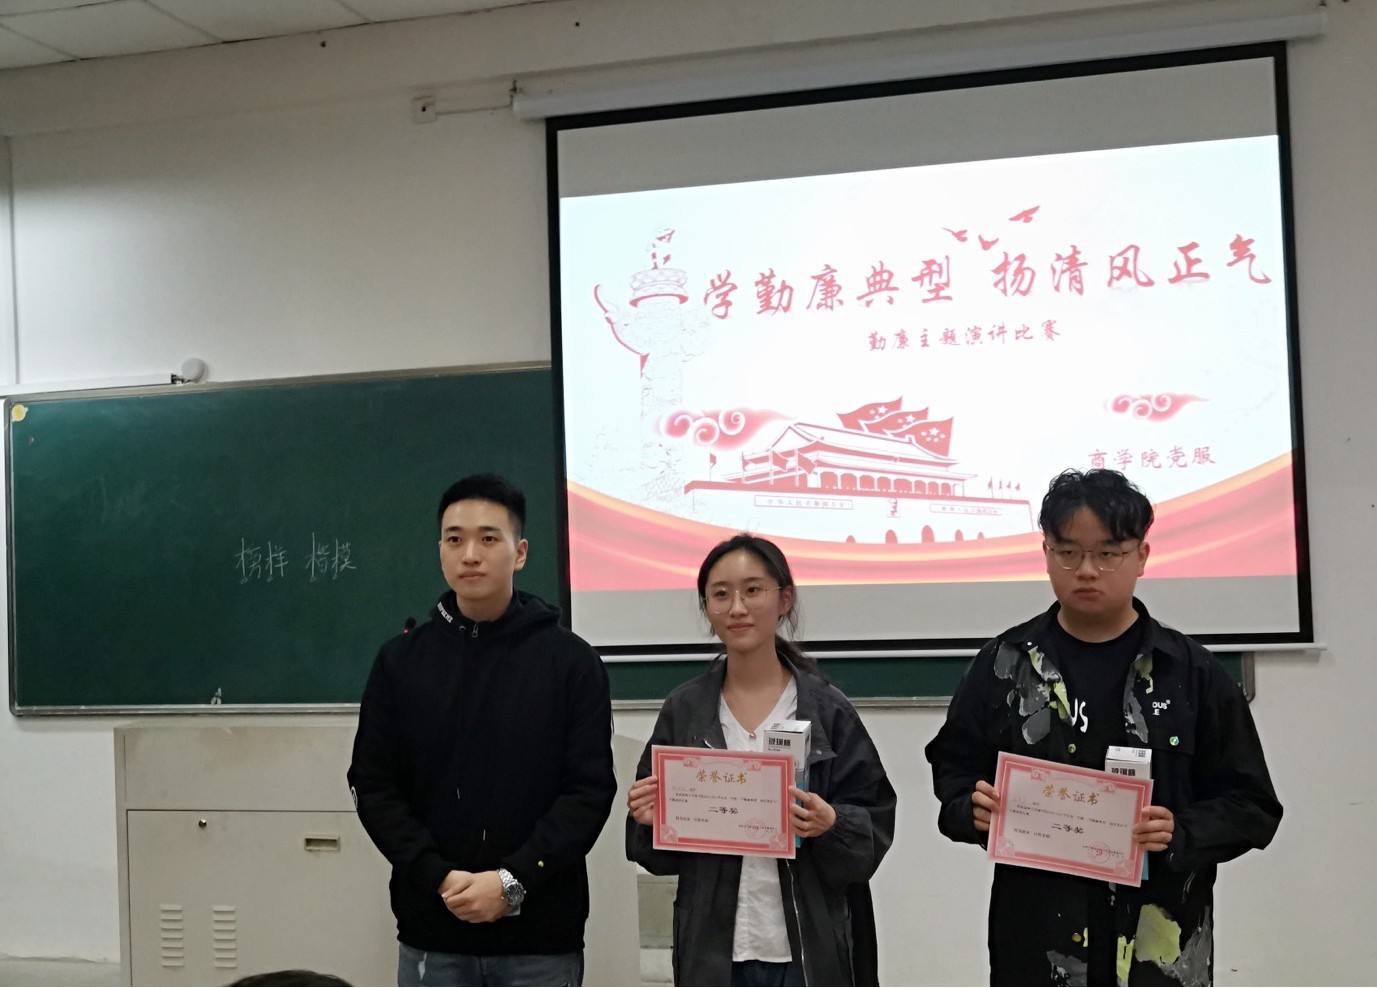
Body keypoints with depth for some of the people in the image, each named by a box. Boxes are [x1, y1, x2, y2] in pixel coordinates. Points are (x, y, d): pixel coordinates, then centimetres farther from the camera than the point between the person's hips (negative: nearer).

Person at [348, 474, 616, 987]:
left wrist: (513, 879, -16)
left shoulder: (572, 661, -1)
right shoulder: (400, 660, 4)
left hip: (541, 933, -1)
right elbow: (374, 786, 3)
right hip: (431, 933, 2)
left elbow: (591, 789, -5)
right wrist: (440, 878, -11)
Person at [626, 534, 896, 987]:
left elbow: (875, 824, -2)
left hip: (810, 949, -1)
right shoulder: (683, 711, 4)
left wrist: (832, 826, -21)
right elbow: (657, 849, 9)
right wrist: (651, 819, -13)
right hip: (713, 951, 1)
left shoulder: (827, 709, -2)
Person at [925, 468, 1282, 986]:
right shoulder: (1004, 664, 4)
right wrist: (971, 808, -9)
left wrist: (1182, 832, -16)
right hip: (1035, 939, 1)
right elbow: (952, 767, 13)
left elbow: (1252, 805, 3)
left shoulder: (1192, 672, 1)